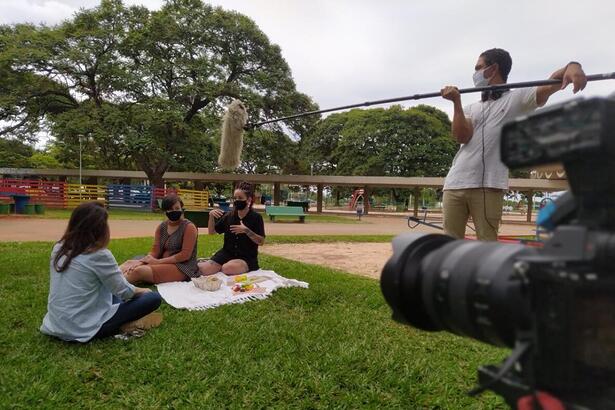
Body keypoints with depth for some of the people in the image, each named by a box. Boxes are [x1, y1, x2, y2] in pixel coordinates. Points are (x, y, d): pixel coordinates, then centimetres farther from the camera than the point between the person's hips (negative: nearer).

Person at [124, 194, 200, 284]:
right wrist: (141, 262, -16)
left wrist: (158, 261, -16)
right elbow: (155, 252, 5)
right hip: (163, 264, 7)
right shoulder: (161, 227, 11)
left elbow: (185, 255, -14)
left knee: (140, 271, -25)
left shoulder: (189, 227, -7)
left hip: (182, 267, -7)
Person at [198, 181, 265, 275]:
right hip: (227, 253, 3)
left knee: (227, 268, -34)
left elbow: (261, 241, -11)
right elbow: (211, 232, 11)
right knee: (204, 269, -22)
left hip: (247, 257, -3)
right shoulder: (229, 215, 5)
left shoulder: (256, 217, -7)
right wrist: (211, 216, -6)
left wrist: (246, 231, -24)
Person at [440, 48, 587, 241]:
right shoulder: (471, 108, 22)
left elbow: (553, 83, -8)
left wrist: (572, 66, -29)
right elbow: (462, 136, 3)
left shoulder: (516, 99, 10)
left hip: (488, 186, -4)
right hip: (455, 184, 5)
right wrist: (456, 101, -2)